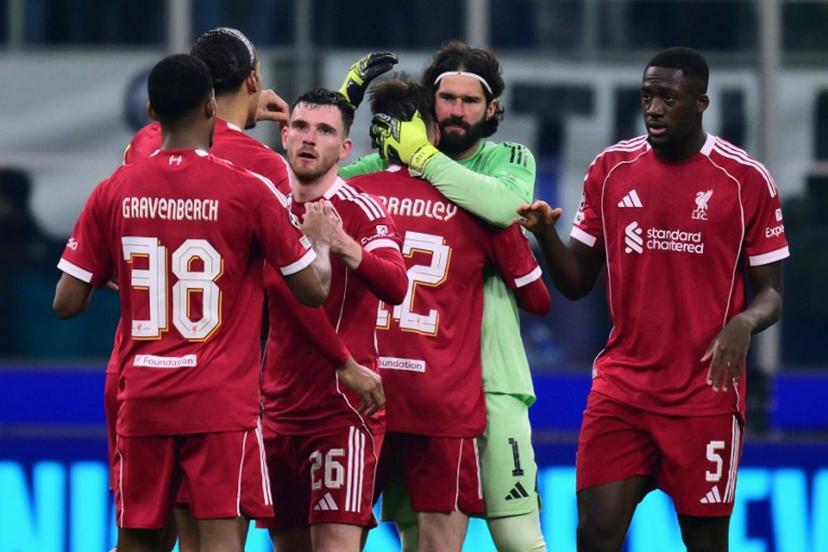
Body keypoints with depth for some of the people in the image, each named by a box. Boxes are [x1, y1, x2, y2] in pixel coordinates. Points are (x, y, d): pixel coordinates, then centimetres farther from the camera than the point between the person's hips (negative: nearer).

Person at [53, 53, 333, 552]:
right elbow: (314, 289, -1)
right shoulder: (250, 190, -6)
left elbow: (68, 302, 3)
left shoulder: (114, 193, 2)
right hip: (223, 399, -3)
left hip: (143, 399, 3)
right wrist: (322, 239, 19)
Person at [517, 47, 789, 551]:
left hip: (706, 392, -2)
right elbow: (577, 282, 10)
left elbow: (771, 293, 1)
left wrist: (743, 324, -21)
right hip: (622, 388, 2)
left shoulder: (746, 181, -3)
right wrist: (546, 234, -10)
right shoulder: (611, 169, 6)